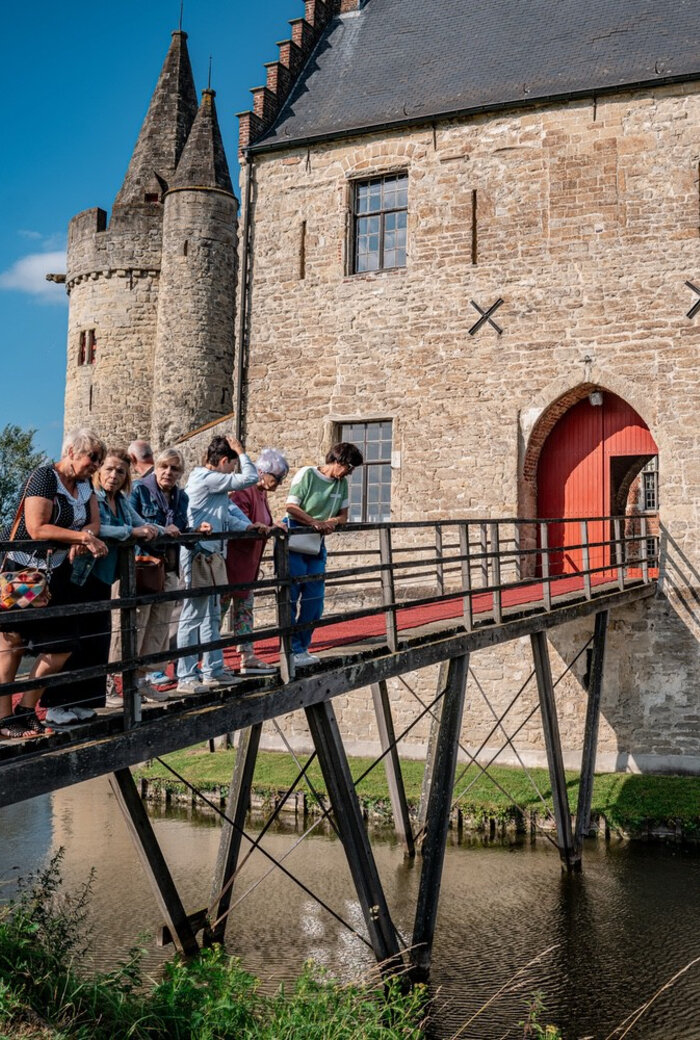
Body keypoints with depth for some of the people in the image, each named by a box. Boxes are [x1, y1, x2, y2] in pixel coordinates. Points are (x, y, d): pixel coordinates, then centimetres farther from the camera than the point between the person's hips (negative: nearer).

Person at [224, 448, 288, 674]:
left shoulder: (261, 493, 12)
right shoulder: (244, 492, -18)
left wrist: (273, 527, 6)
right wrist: (268, 529, -29)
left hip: (248, 561, 10)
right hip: (234, 559, -10)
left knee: (245, 606, 12)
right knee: (221, 606, -3)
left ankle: (248, 658, 17)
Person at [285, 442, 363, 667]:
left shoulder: (342, 483, 7)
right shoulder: (307, 474, -11)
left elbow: (343, 515, 10)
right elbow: (291, 507, -14)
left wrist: (331, 522, -12)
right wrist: (316, 523, -23)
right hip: (293, 542, -7)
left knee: (315, 598, 6)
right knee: (291, 597, -5)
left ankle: (303, 647, 18)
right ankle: (293, 650, 1)